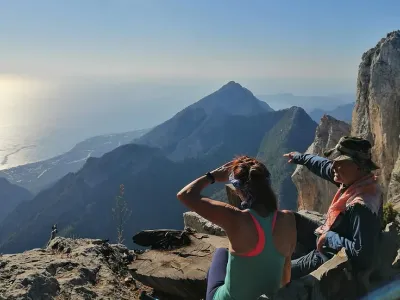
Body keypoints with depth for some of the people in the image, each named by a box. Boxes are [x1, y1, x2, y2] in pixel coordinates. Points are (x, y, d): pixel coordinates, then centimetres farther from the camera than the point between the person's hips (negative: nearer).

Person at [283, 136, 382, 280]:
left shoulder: (362, 206, -37)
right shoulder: (355, 180, -10)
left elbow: (362, 253, -35)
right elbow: (324, 166, 9)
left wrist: (329, 237, -24)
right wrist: (300, 157, 23)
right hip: (328, 241, 9)